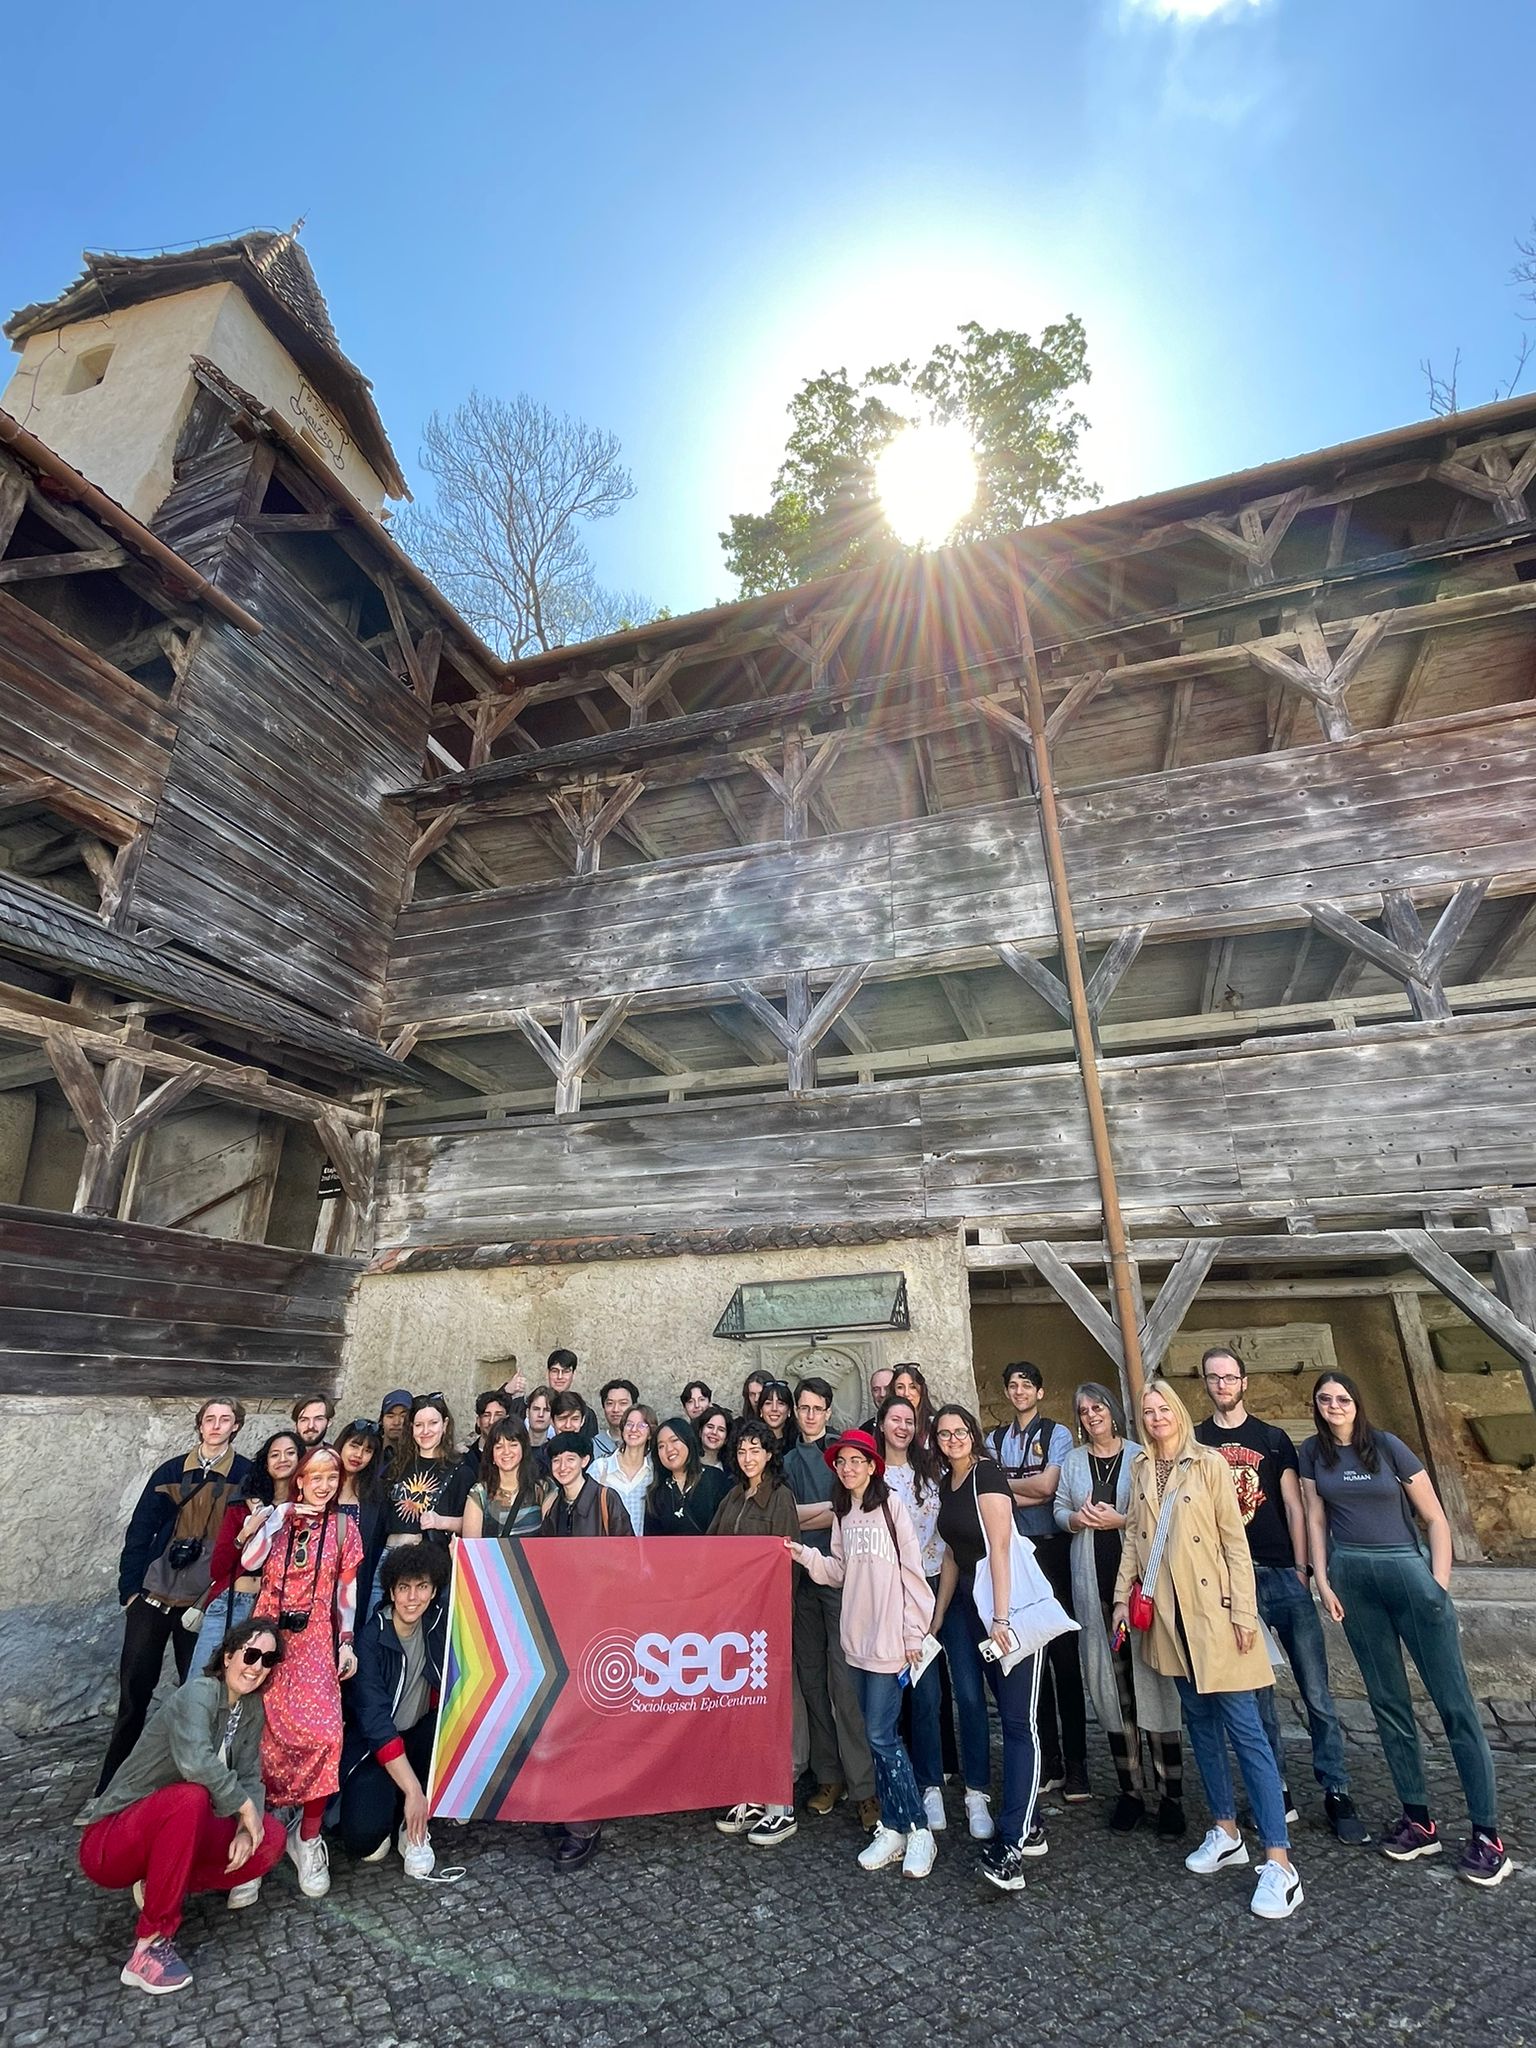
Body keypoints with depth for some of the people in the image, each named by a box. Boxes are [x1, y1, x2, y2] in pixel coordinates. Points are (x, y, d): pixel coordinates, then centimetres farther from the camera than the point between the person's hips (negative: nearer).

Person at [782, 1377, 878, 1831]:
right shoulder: (788, 1460, 15)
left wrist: (803, 1516, -6)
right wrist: (832, 1507, -7)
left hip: (840, 1574, -4)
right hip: (802, 1576, 5)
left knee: (845, 1679, -8)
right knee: (811, 1678, 9)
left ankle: (864, 1786, 1)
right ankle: (828, 1776, 21)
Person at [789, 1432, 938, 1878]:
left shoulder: (891, 1506, -11)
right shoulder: (841, 1514, 10)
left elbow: (912, 1571, -10)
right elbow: (840, 1571, 14)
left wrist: (914, 1633, -10)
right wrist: (807, 1556, -2)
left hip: (890, 1639, -6)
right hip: (857, 1638, 6)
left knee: (881, 1736, -4)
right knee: (879, 1736, 13)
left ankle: (918, 1829, 11)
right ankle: (894, 1828, 24)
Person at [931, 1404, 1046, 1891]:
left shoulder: (987, 1475, -14)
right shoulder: (946, 1483, 11)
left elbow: (998, 1547, -19)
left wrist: (1000, 1617, -21)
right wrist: (938, 1614, 17)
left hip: (1006, 1600, -8)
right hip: (966, 1600, 8)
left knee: (1016, 1719, -4)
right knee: (969, 1700, 7)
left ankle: (1012, 1843, -3)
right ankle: (977, 1797, 22)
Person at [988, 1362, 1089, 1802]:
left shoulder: (1057, 1435, 0)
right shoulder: (995, 1439, 11)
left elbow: (1047, 1485, -12)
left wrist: (1007, 1484, -1)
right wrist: (1031, 1492, -10)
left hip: (1052, 1550, -4)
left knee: (1065, 1655, 0)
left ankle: (1075, 1766, 10)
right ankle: (1047, 1763, 22)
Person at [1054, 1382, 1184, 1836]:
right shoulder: (1073, 1461, 10)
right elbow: (1058, 1509, 12)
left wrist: (1120, 1520, -14)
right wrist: (1076, 1519, -8)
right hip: (1093, 1584, 3)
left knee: (1153, 1681, -3)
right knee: (1110, 1685, 7)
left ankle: (1171, 1796, 9)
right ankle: (1131, 1791, 18)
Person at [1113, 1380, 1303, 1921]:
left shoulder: (1210, 1464, -7)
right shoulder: (1140, 1469, 6)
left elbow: (1235, 1542, -7)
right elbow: (1133, 1537, 10)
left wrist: (1243, 1613, -9)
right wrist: (1123, 1594, 5)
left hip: (1212, 1608, -4)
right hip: (1166, 1613, 5)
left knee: (1243, 1727, -4)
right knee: (1200, 1720, 14)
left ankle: (1278, 1860, 2)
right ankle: (1226, 1831, 28)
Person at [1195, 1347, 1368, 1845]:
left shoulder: (1273, 1439, 6)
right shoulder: (1194, 1443, 5)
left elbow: (1294, 1506, 4)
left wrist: (1301, 1568, -2)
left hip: (1283, 1575, 0)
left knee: (1316, 1691, 1)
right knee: (1255, 1694, 7)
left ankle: (1337, 1793, 13)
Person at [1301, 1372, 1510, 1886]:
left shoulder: (1388, 1446, -6)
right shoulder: (1313, 1453, 2)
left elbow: (1435, 1519, -2)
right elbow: (1316, 1521, 6)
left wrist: (1439, 1585, -7)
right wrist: (1323, 1583, 1)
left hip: (1406, 1569, -3)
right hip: (1351, 1577, 3)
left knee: (1453, 1699, -2)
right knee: (1387, 1701, 8)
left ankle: (1487, 1834, 7)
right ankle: (1418, 1820, 19)